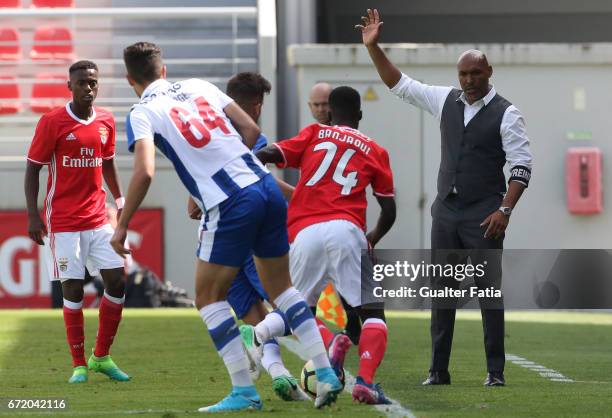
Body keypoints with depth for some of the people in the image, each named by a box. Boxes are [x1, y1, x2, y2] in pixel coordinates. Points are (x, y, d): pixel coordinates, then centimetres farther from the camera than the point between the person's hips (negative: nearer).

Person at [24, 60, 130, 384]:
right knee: (73, 288, -5)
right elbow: (32, 169, -5)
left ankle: (101, 356, 14)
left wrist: (119, 198, 15)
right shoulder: (52, 122, -8)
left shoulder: (106, 122, 6)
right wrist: (33, 216, -12)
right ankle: (79, 364, 3)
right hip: (63, 221, -5)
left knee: (117, 281, -1)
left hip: (97, 218, 5)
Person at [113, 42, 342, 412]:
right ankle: (326, 373, 13)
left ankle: (244, 391, 2)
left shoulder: (142, 113, 0)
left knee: (209, 298, 8)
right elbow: (251, 129, 15)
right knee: (281, 286, 20)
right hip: (267, 187, 6)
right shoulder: (199, 86, 17)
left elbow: (145, 172, -14)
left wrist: (122, 227, -7)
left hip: (231, 206, -6)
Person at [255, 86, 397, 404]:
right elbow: (389, 212, 20)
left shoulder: (314, 134, 18)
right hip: (346, 231, -1)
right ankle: (365, 380, -17)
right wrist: (373, 240, 37)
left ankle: (329, 342, -15)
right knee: (372, 312, 7)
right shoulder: (375, 151, 19)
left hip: (304, 235, 1)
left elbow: (270, 154, 3)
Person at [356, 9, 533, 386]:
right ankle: (438, 370, 7)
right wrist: (373, 47, 5)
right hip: (446, 210, 5)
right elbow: (400, 84, 14)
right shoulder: (446, 101, 9)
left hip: (484, 214, -5)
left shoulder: (506, 114, -6)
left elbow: (522, 165, -9)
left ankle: (496, 371, 0)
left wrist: (505, 210, -18)